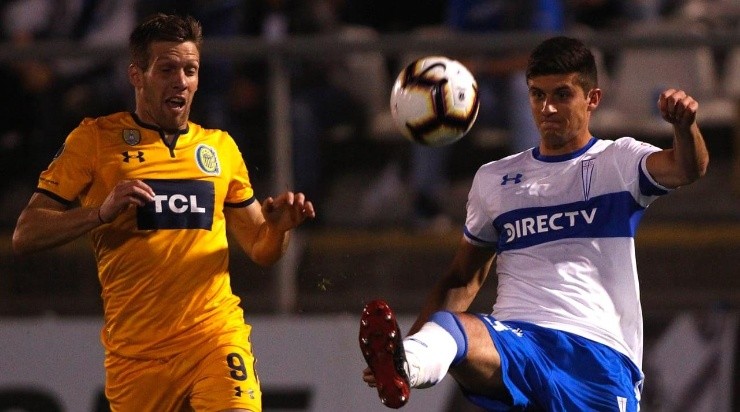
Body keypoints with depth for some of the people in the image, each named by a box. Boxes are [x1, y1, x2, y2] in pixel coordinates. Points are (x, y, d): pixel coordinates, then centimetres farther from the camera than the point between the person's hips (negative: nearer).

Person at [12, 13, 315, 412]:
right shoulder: (95, 140, 4)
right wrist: (101, 211, -16)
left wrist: (279, 225, -2)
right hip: (134, 349, -1)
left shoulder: (220, 147, 16)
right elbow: (25, 235, 0)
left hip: (215, 332, 1)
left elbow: (260, 250, 21)